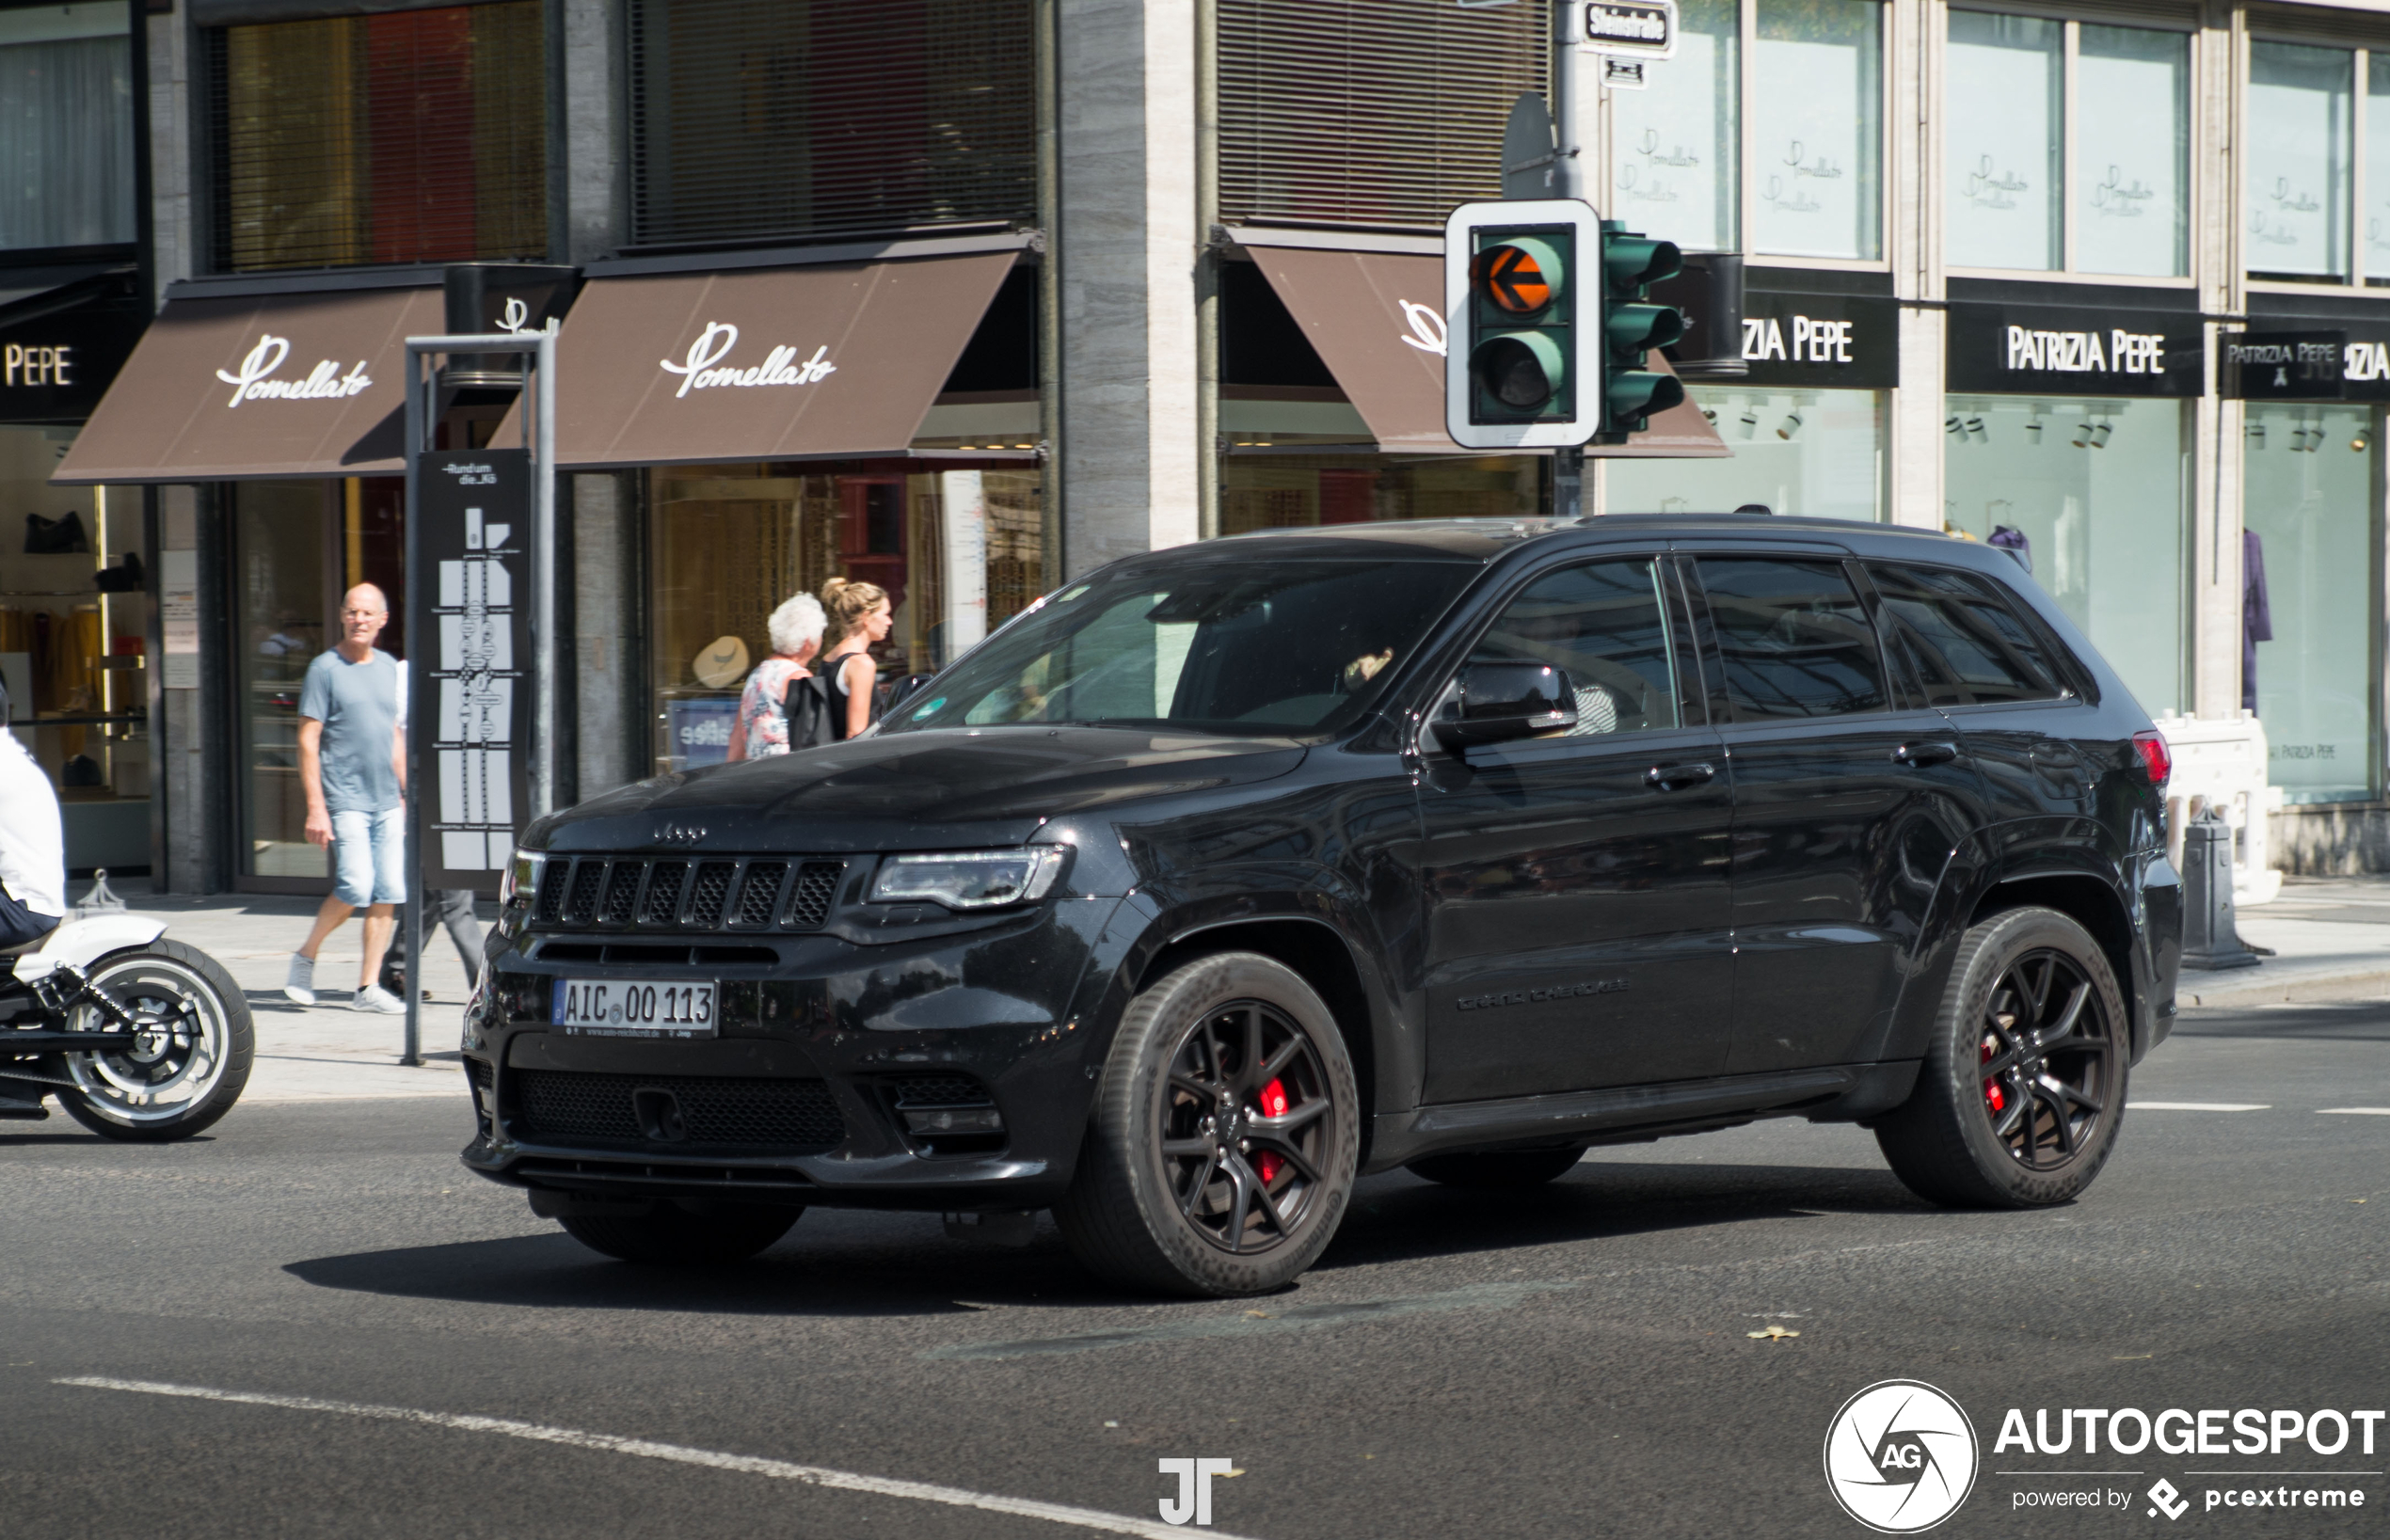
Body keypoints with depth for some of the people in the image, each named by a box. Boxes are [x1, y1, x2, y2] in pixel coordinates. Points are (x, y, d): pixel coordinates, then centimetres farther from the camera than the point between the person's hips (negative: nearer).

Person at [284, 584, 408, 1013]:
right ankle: (306, 957, 7)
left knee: (388, 893, 0)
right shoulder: (325, 669, -4)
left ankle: (368, 987, 5)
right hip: (345, 798, -6)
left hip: (387, 801, 6)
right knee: (356, 886, -16)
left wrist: (406, 794, 18)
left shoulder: (389, 668, 13)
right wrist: (315, 807, -13)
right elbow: (308, 741, -7)